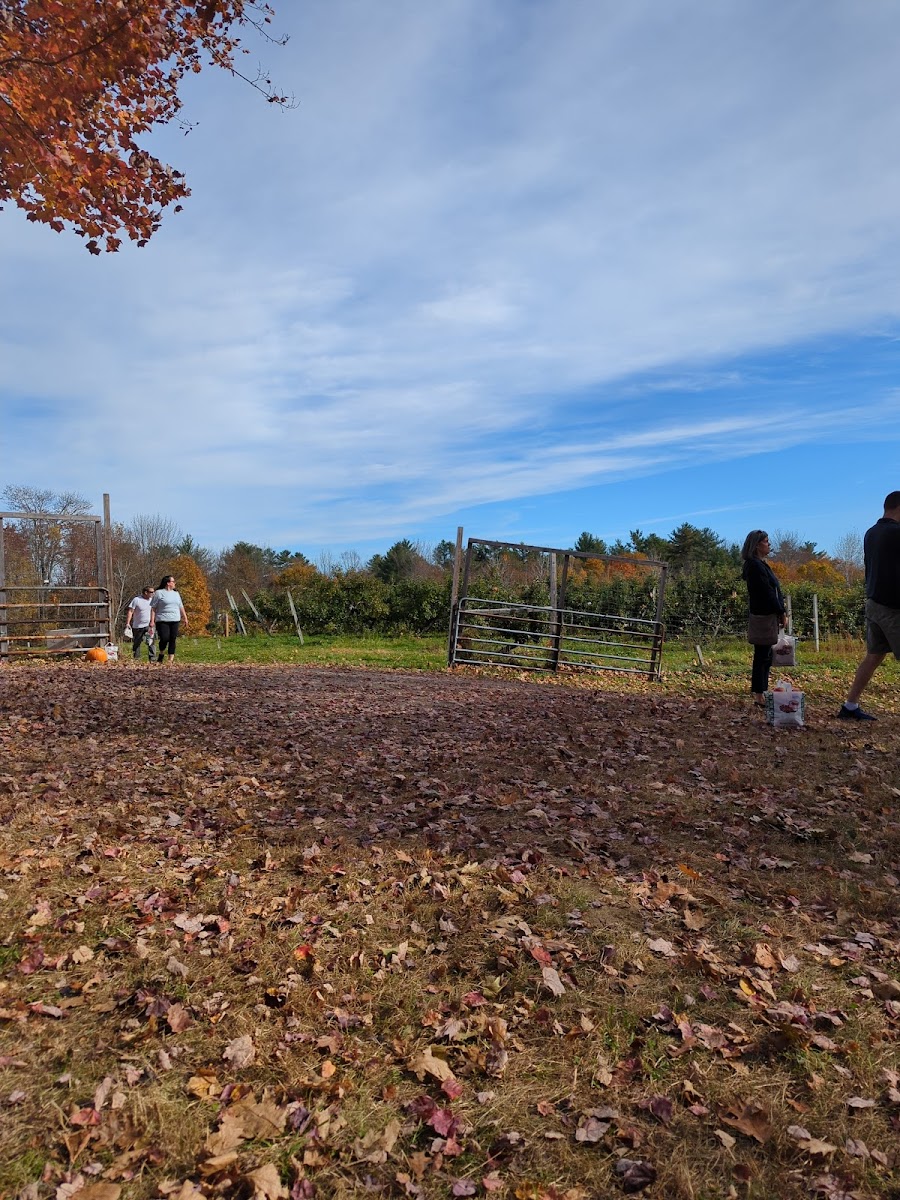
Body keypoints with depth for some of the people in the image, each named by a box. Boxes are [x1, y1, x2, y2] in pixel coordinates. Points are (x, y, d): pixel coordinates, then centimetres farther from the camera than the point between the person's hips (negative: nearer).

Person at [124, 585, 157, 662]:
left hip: (148, 626, 2)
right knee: (136, 643, 9)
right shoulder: (136, 600, -7)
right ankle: (136, 659, 20)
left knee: (150, 642, -11)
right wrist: (127, 623, -16)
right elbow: (130, 611, -9)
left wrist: (152, 622, -2)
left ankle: (153, 659, -13)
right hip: (137, 626, -2)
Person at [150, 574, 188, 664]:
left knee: (173, 640, 0)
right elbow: (153, 608, -3)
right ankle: (161, 654, 13)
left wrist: (185, 618, 17)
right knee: (164, 639, -14)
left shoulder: (176, 593, 18)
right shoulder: (159, 593, -1)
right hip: (163, 620, -5)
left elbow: (181, 607, 22)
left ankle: (171, 659, 5)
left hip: (175, 620, 5)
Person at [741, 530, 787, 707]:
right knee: (762, 657, -6)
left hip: (768, 616, 10)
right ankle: (759, 696, -1)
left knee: (765, 656, 13)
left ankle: (761, 694, 19)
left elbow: (772, 591, 16)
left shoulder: (760, 564, 17)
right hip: (763, 617, -10)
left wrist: (780, 613, 8)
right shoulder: (755, 565, -15)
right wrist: (781, 613, -11)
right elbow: (767, 592, -18)